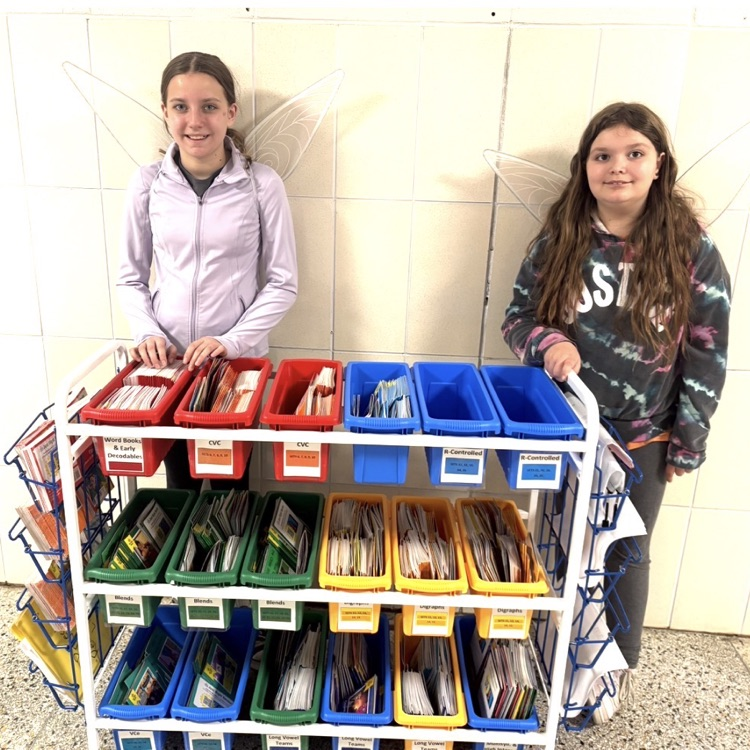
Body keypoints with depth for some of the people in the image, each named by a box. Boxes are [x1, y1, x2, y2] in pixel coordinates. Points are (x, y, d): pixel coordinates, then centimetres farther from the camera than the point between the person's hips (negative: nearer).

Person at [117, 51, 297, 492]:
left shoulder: (262, 185, -10)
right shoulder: (148, 184, -4)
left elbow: (283, 283, -6)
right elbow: (131, 278, 6)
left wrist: (231, 341, -16)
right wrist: (148, 333, -11)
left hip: (239, 361, -2)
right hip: (167, 362, 2)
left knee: (230, 481, 14)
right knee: (179, 483, 19)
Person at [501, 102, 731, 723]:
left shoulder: (691, 250, -9)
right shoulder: (558, 241, -5)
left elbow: (707, 354, -5)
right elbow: (518, 315, 0)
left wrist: (688, 441, -5)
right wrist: (547, 342, -22)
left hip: (642, 439, -1)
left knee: (625, 554, 17)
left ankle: (620, 667, 42)